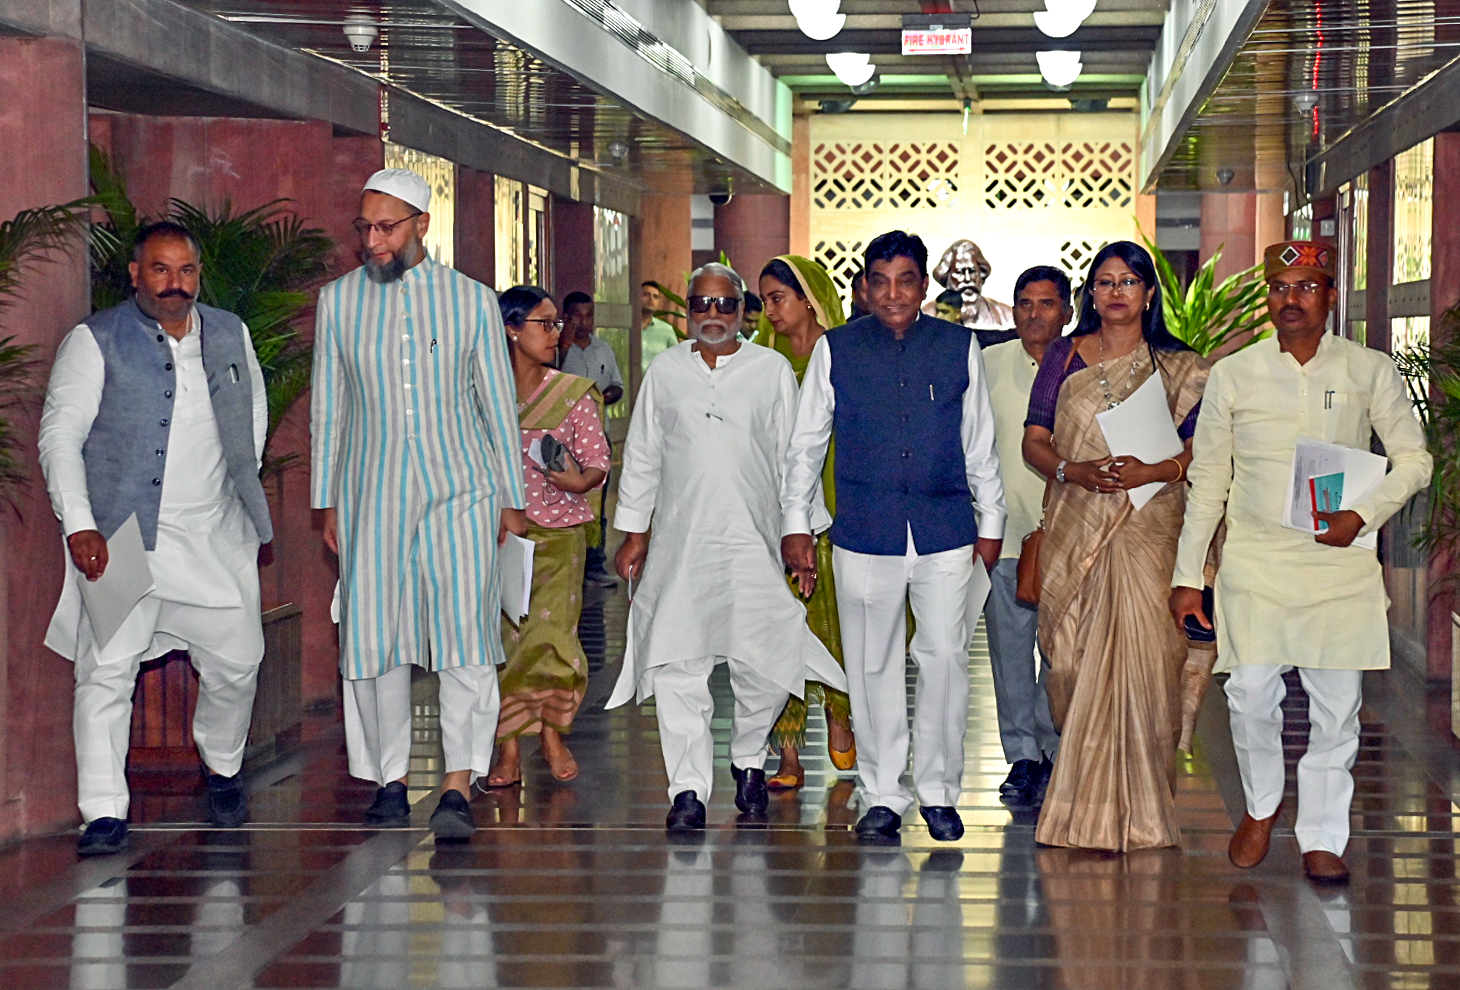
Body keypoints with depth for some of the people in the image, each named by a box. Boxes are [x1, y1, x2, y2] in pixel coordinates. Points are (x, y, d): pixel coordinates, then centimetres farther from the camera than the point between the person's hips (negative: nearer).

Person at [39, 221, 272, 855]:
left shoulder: (229, 335, 12)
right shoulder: (94, 343, -3)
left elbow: (253, 420, 25)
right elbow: (60, 435, -7)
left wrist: (250, 506, 21)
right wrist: (79, 524, -17)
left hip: (215, 538, 4)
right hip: (122, 535, -4)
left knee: (236, 661, 7)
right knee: (106, 669, -10)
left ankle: (222, 770, 33)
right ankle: (104, 813, -6)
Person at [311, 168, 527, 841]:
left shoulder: (472, 300, 4)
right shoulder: (338, 301, 7)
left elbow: (498, 404, 8)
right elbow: (327, 408, 12)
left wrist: (512, 498, 7)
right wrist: (326, 501, 9)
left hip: (459, 488, -2)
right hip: (371, 495, 2)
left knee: (465, 632, -13)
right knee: (376, 636, 3)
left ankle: (457, 788, -14)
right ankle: (390, 781, 15)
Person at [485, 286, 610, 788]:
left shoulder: (573, 393, 2)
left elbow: (598, 460, 0)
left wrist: (578, 481, -21)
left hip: (559, 530, -1)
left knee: (551, 630, -8)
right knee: (505, 633, -4)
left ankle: (552, 732, 14)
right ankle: (508, 748, 3)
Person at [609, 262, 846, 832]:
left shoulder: (772, 370, 7)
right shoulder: (665, 371, 11)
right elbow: (642, 456, 16)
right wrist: (633, 533, 14)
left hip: (753, 541, -1)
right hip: (679, 543, 1)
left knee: (762, 664, -4)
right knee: (678, 666, -6)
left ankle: (748, 759, 23)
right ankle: (689, 788, 0)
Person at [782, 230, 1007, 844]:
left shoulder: (959, 347, 8)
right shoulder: (835, 350, 5)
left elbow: (980, 444, 13)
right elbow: (806, 443, 10)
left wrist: (991, 522, 13)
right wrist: (795, 523, 7)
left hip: (946, 535, 0)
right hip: (864, 535, 0)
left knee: (945, 661, 0)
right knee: (873, 666, 4)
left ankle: (939, 791, 14)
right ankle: (882, 797, 14)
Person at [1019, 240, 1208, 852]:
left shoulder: (1179, 368, 6)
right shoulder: (1064, 357, 10)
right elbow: (1034, 440, 6)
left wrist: (1153, 471, -17)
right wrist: (1074, 470, -12)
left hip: (1147, 526, -2)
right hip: (1075, 527, 2)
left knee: (1136, 655, -8)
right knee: (1074, 659, 0)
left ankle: (1131, 807, 1)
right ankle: (1084, 794, 12)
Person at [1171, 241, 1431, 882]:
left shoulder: (1371, 372, 5)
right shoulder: (1232, 375, 6)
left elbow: (1414, 460, 7)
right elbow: (1207, 482, 10)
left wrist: (1362, 514, -10)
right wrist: (1186, 576, 7)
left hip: (1341, 563, 0)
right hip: (1254, 563, 0)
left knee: (1337, 706, 0)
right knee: (1251, 698, -4)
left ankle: (1322, 837, 13)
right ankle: (1261, 806, 23)